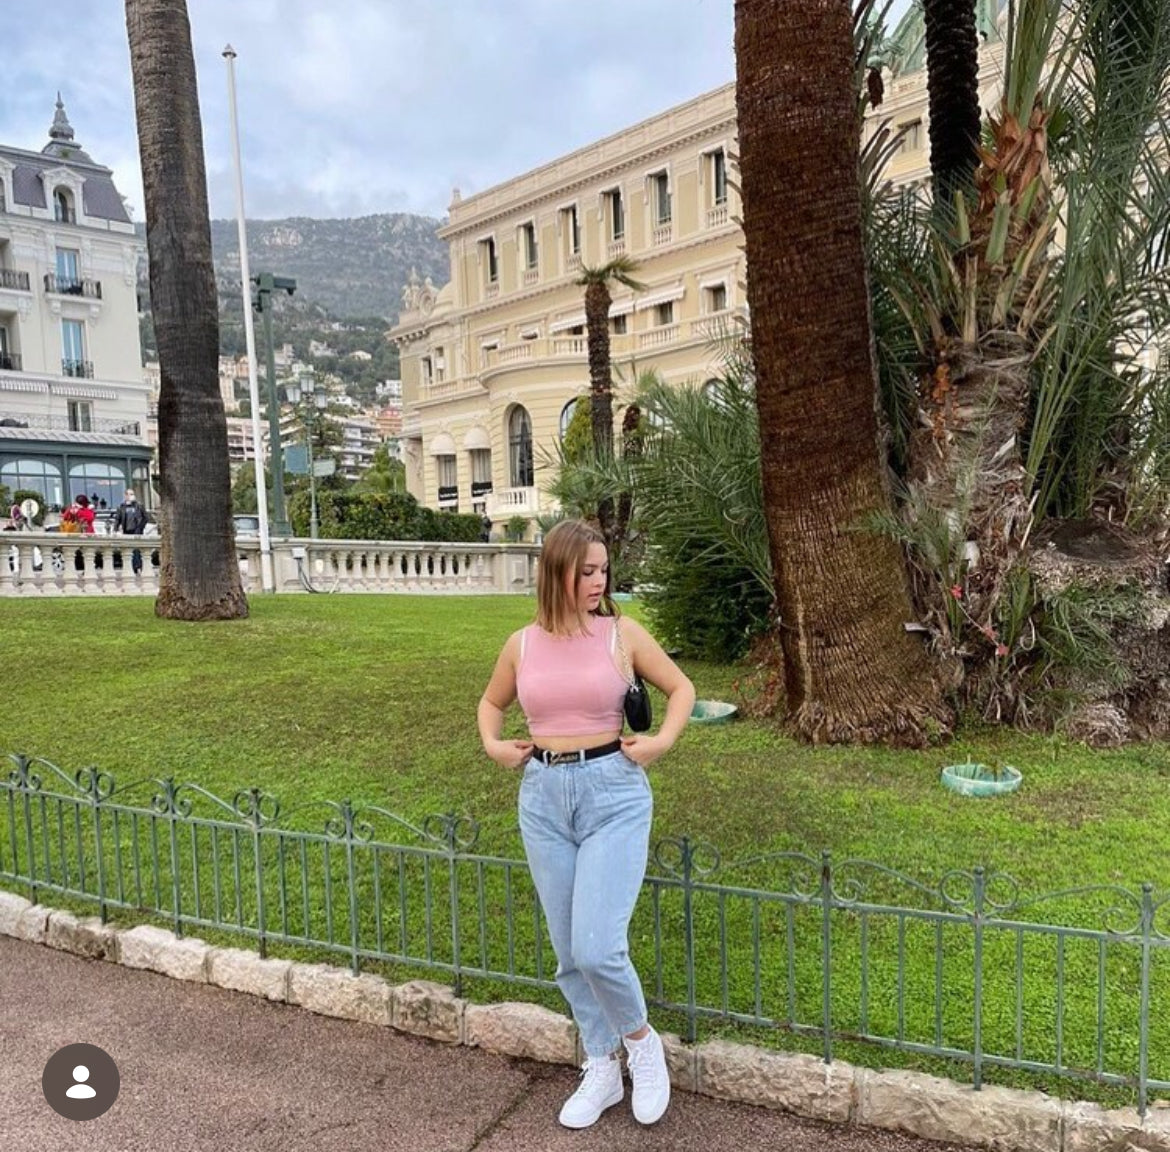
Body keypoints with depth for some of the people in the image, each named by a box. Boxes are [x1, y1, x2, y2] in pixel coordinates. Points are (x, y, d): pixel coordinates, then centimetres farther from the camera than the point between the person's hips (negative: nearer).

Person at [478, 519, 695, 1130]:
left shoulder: (623, 633, -5)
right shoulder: (522, 644, 2)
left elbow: (681, 688, 7)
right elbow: (491, 702, 20)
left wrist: (662, 741, -7)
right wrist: (492, 745, 3)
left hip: (613, 792, -3)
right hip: (542, 798, 3)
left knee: (597, 948, -11)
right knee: (569, 952, 13)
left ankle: (641, 1040, 22)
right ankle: (602, 1070, 34)